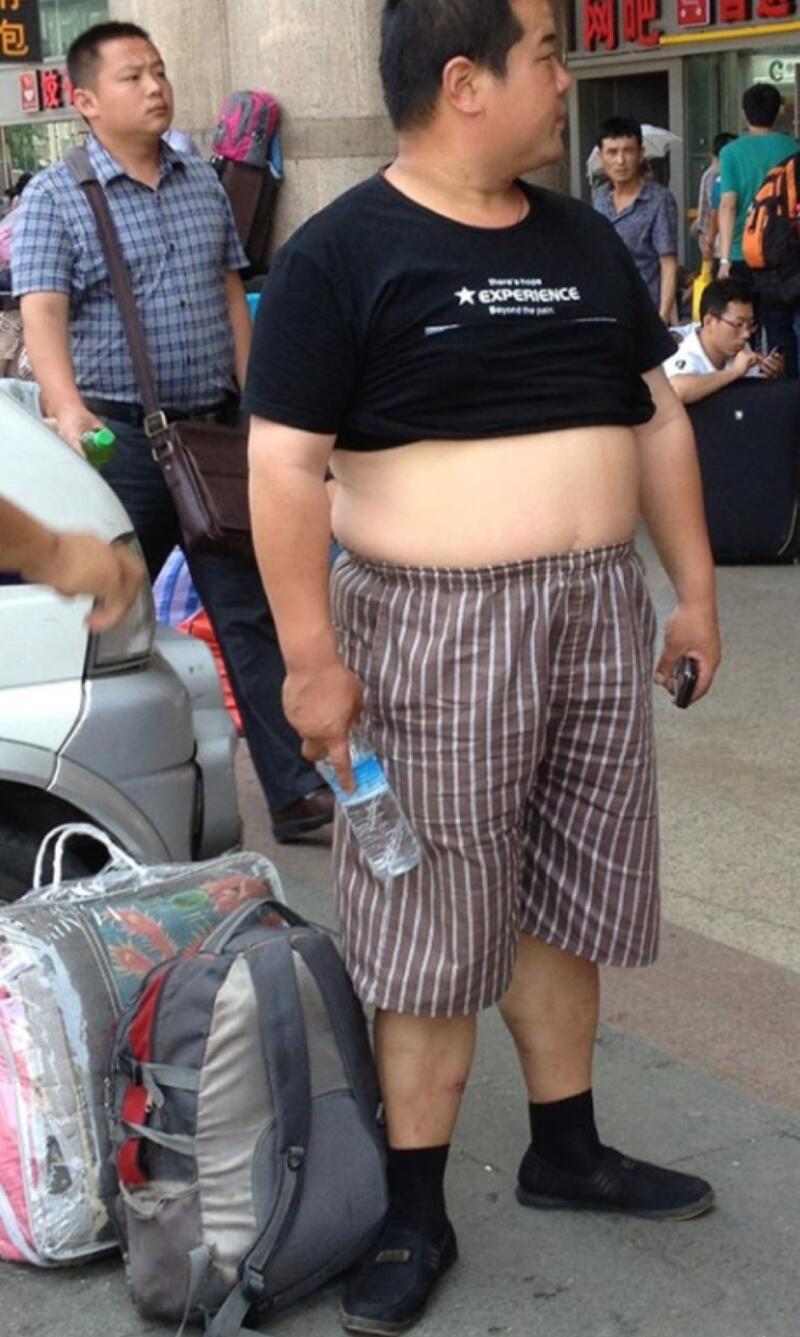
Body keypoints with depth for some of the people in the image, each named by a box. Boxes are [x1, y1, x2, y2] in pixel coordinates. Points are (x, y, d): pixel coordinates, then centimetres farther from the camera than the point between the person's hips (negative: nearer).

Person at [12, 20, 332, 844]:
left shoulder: (205, 186, 11)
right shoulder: (53, 199, -5)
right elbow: (41, 317, -17)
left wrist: (253, 405, 11)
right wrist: (68, 410, -34)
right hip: (121, 437, -4)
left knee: (252, 611, 5)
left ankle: (295, 792, 9)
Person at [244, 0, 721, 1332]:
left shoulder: (585, 241, 11)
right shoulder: (340, 255, -8)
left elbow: (659, 417, 16)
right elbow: (285, 466, -12)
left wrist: (694, 586, 13)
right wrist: (311, 655, -16)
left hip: (598, 615, 6)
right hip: (432, 631, -6)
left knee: (566, 903, 15)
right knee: (435, 930, 2)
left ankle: (566, 1149, 33)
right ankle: (416, 1217, 16)